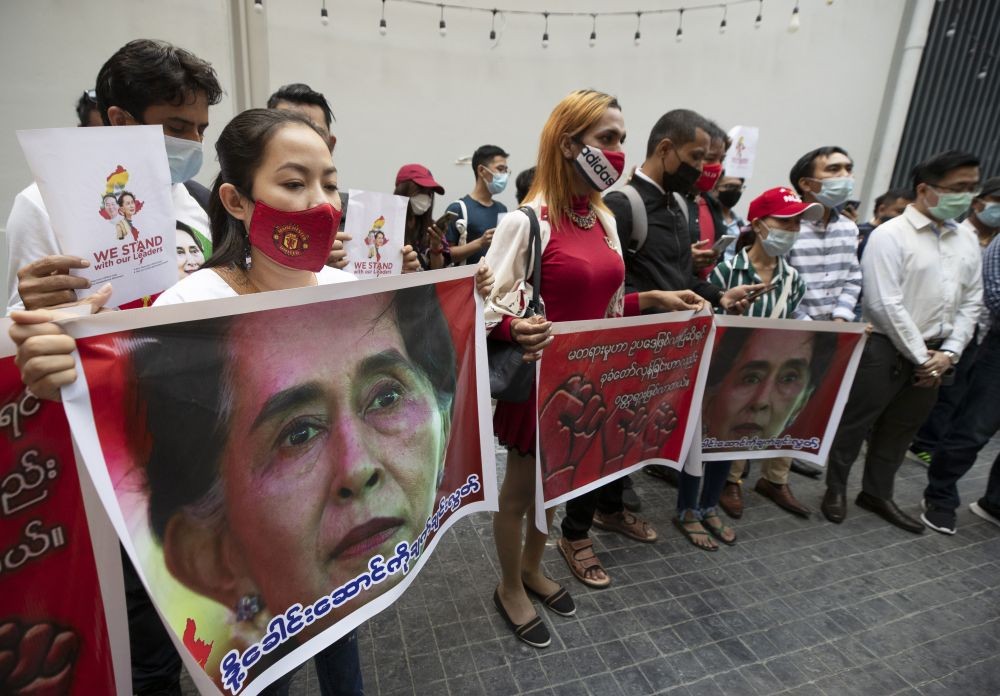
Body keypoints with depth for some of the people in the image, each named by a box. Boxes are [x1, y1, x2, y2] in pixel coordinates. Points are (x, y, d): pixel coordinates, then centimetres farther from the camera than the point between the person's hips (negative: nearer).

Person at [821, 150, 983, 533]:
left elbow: (971, 303, 10)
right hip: (885, 348, -6)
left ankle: (877, 494, 34)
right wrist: (920, 356, -14)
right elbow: (884, 306, -18)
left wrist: (948, 353, -2)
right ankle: (835, 488, 25)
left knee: (900, 429, 17)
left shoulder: (968, 241, 9)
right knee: (855, 424, 6)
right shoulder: (890, 235, -13)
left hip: (934, 354, 7)